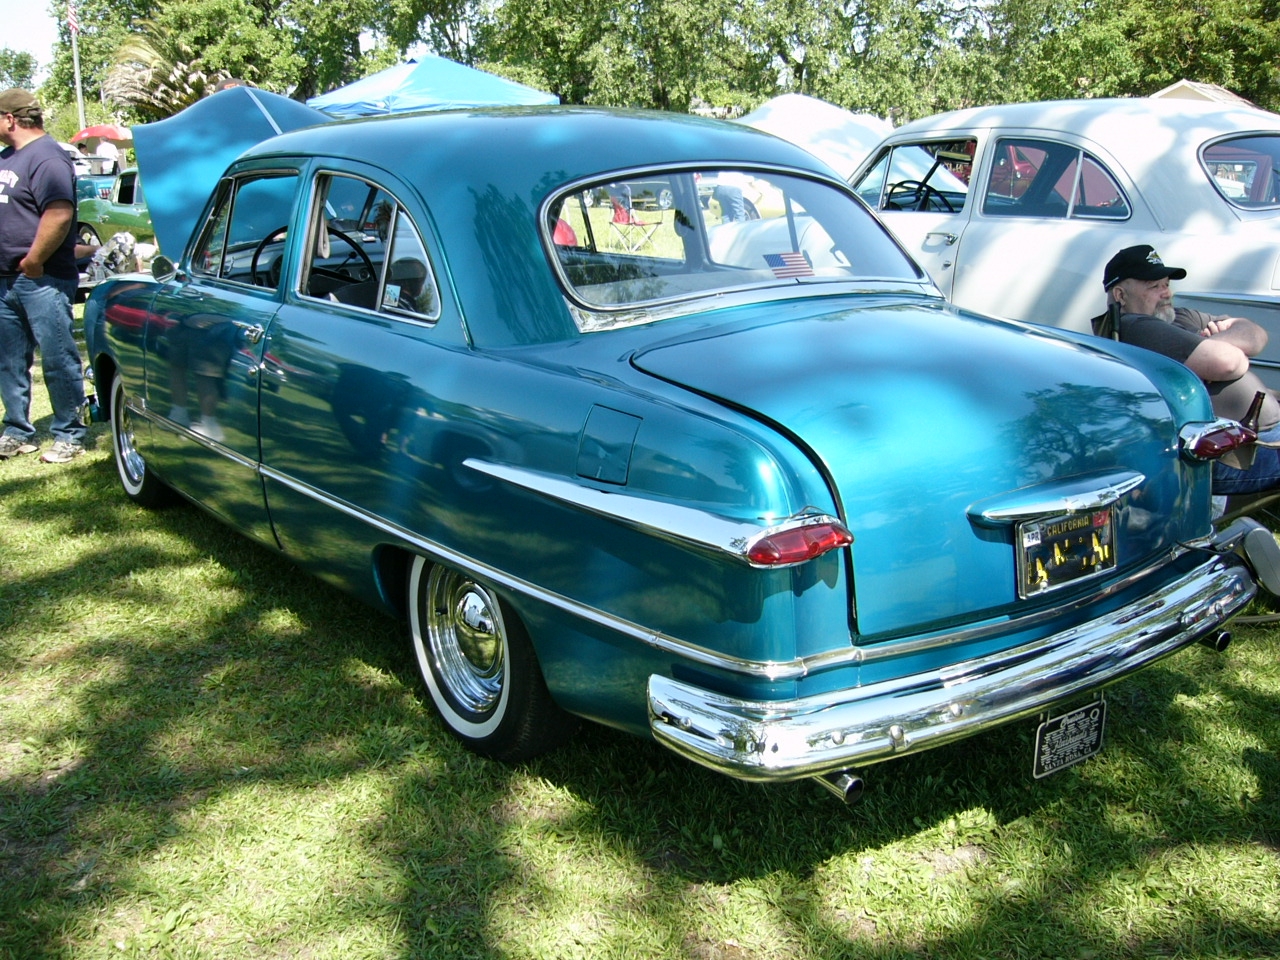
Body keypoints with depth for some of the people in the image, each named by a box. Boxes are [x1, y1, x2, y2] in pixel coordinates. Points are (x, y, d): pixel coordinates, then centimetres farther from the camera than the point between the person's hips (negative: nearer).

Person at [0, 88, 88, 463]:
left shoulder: (46, 157, -13)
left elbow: (59, 214, -24)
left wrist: (33, 262, -19)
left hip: (42, 279, -10)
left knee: (58, 360, -2)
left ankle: (69, 436, 5)